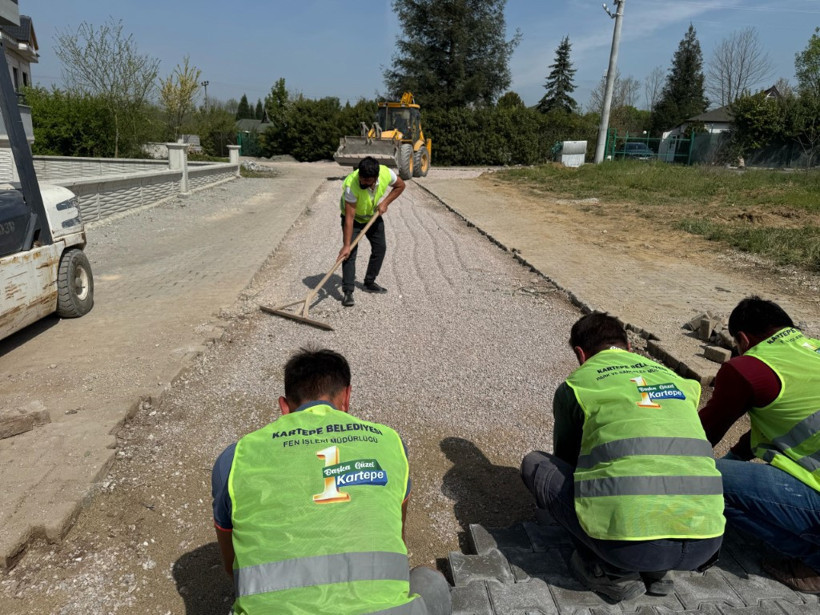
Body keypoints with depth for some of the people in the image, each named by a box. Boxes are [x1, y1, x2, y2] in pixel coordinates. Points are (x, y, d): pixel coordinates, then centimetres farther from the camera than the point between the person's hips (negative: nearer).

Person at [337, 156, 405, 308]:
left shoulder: (386, 173, -28)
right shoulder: (351, 185, -39)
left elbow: (400, 185, -6)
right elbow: (349, 218, -38)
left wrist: (385, 202, -19)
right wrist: (346, 245, -39)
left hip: (373, 215, 5)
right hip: (353, 217, -5)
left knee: (380, 248, 8)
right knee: (350, 252, -17)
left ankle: (369, 283, 24)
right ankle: (348, 292, -15)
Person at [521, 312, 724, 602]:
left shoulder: (576, 383, 8)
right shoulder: (674, 378, 21)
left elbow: (566, 455, 25)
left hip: (632, 547, -5)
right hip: (704, 545, 6)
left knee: (535, 464, 15)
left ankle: (611, 571, 11)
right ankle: (657, 569, 18)